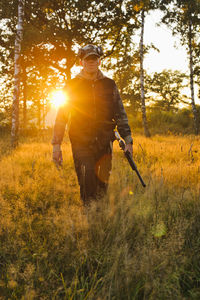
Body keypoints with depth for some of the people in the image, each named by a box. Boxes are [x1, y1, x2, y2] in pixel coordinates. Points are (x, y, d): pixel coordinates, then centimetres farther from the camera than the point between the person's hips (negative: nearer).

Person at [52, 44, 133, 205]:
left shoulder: (109, 85, 11)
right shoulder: (72, 86, 6)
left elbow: (120, 115, 12)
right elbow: (61, 116, 5)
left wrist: (128, 140, 3)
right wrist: (56, 145, -2)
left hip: (104, 142, 2)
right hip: (81, 143, -2)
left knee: (102, 185, 7)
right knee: (88, 187, -9)